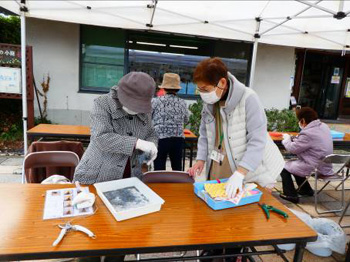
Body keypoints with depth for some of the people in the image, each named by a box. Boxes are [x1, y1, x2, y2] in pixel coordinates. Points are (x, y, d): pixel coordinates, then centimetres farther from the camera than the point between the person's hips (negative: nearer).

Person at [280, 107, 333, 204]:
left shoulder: (308, 133, -27)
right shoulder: (324, 126, 2)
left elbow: (292, 149, -15)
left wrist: (286, 138, 3)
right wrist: (294, 139, 6)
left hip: (315, 168, -9)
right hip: (324, 165, 9)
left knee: (284, 167, 3)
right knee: (294, 163, 26)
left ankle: (291, 195, 9)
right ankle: (306, 190, 35)